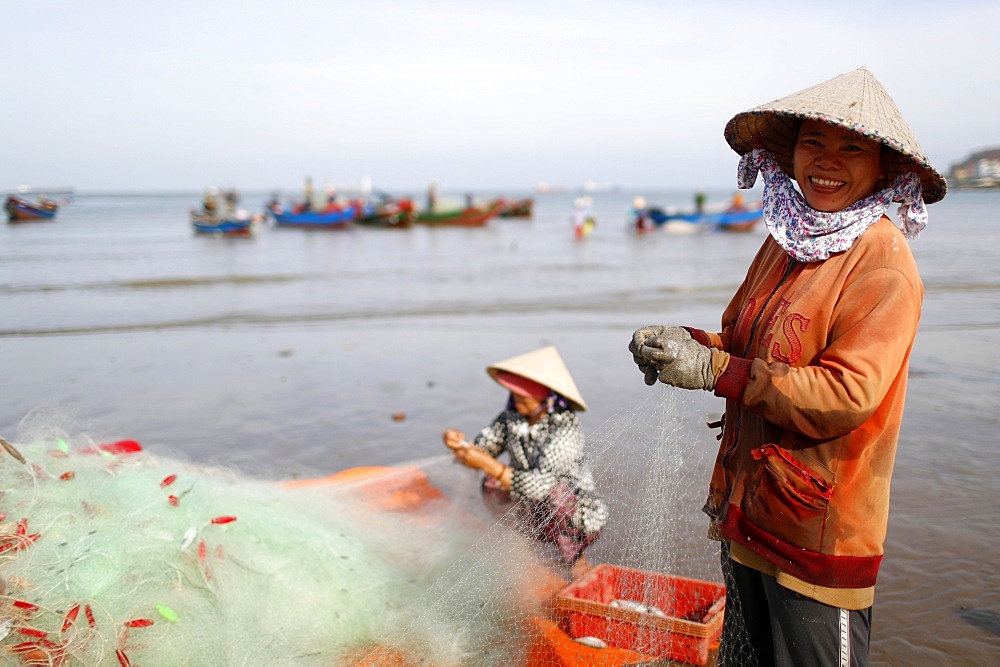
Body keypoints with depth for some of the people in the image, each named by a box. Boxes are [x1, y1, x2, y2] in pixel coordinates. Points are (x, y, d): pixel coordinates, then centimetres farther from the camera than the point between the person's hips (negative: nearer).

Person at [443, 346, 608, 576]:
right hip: (537, 520, 6)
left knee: (556, 491, -33)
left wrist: (488, 465, -38)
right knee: (492, 483, -11)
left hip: (579, 522, -6)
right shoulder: (511, 417, -8)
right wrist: (460, 444, -27)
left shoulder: (565, 426, -26)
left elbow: (541, 486, -34)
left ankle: (577, 563, -8)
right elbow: (481, 451, -5)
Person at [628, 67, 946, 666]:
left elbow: (847, 394, -23)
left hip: (820, 531, -7)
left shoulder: (884, 264, -16)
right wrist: (689, 344, -7)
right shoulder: (787, 240, 7)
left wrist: (715, 370, -24)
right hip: (748, 516, 8)